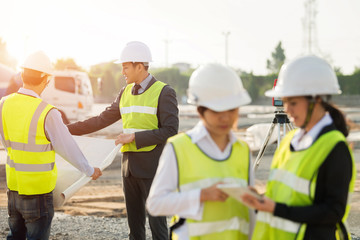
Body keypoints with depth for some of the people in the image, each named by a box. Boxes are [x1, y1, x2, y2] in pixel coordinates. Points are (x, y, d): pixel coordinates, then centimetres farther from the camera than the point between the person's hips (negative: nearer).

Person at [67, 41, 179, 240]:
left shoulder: (164, 92, -7)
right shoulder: (126, 93, 12)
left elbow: (170, 131, -14)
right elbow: (103, 119, 16)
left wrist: (134, 137, -16)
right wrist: (68, 129, 11)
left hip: (152, 167, -6)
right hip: (130, 166, 6)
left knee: (157, 223, -4)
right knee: (135, 223, 10)